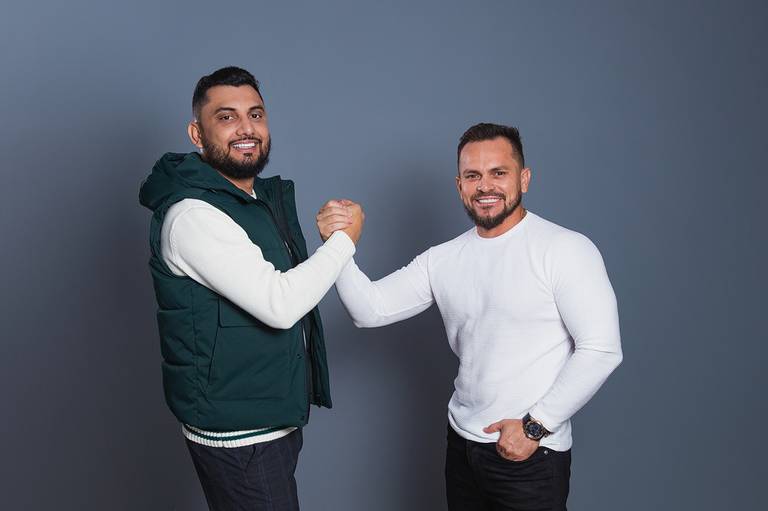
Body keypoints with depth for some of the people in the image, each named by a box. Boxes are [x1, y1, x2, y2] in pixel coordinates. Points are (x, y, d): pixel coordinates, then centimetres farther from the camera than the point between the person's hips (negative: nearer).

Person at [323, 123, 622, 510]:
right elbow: (370, 310, -1)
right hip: (462, 444, 5)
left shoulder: (565, 249, -12)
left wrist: (536, 426, -15)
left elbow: (601, 350, -15)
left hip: (532, 455, -5)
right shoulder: (443, 260, 3)